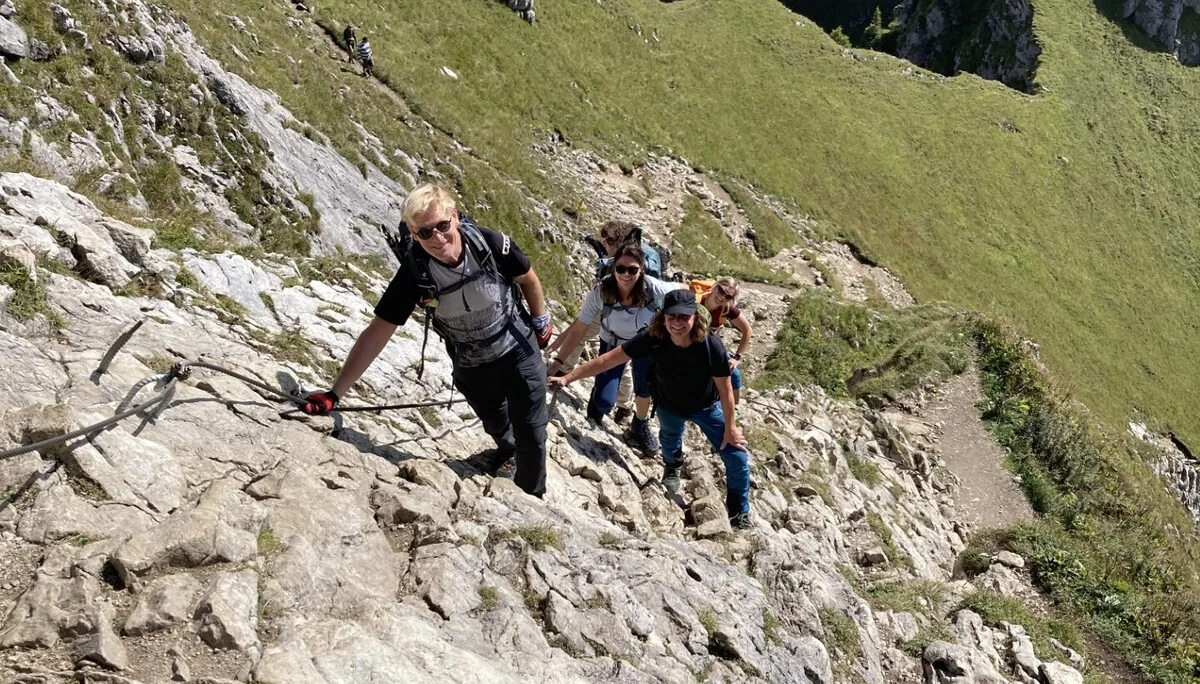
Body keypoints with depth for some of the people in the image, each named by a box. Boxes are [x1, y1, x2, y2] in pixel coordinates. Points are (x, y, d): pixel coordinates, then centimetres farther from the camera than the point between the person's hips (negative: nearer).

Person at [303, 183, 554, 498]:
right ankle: (506, 448, 65)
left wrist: (542, 322, 5)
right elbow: (376, 334, -24)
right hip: (471, 368, 2)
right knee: (496, 425, 28)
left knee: (531, 435, 4)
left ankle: (532, 498, 33)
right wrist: (334, 394, -26)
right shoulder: (415, 273, -27)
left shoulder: (490, 245, -29)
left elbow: (528, 280, -7)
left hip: (520, 351, -1)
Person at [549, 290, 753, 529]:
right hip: (669, 406, 1)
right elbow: (609, 359, -30)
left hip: (707, 407, -1)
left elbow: (725, 388, -24)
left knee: (738, 458, -1)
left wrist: (730, 427, -14)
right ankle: (672, 467, 67)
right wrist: (567, 378, -33)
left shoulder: (711, 345, -36)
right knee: (670, 439, 29)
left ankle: (740, 515, 23)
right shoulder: (653, 339, -33)